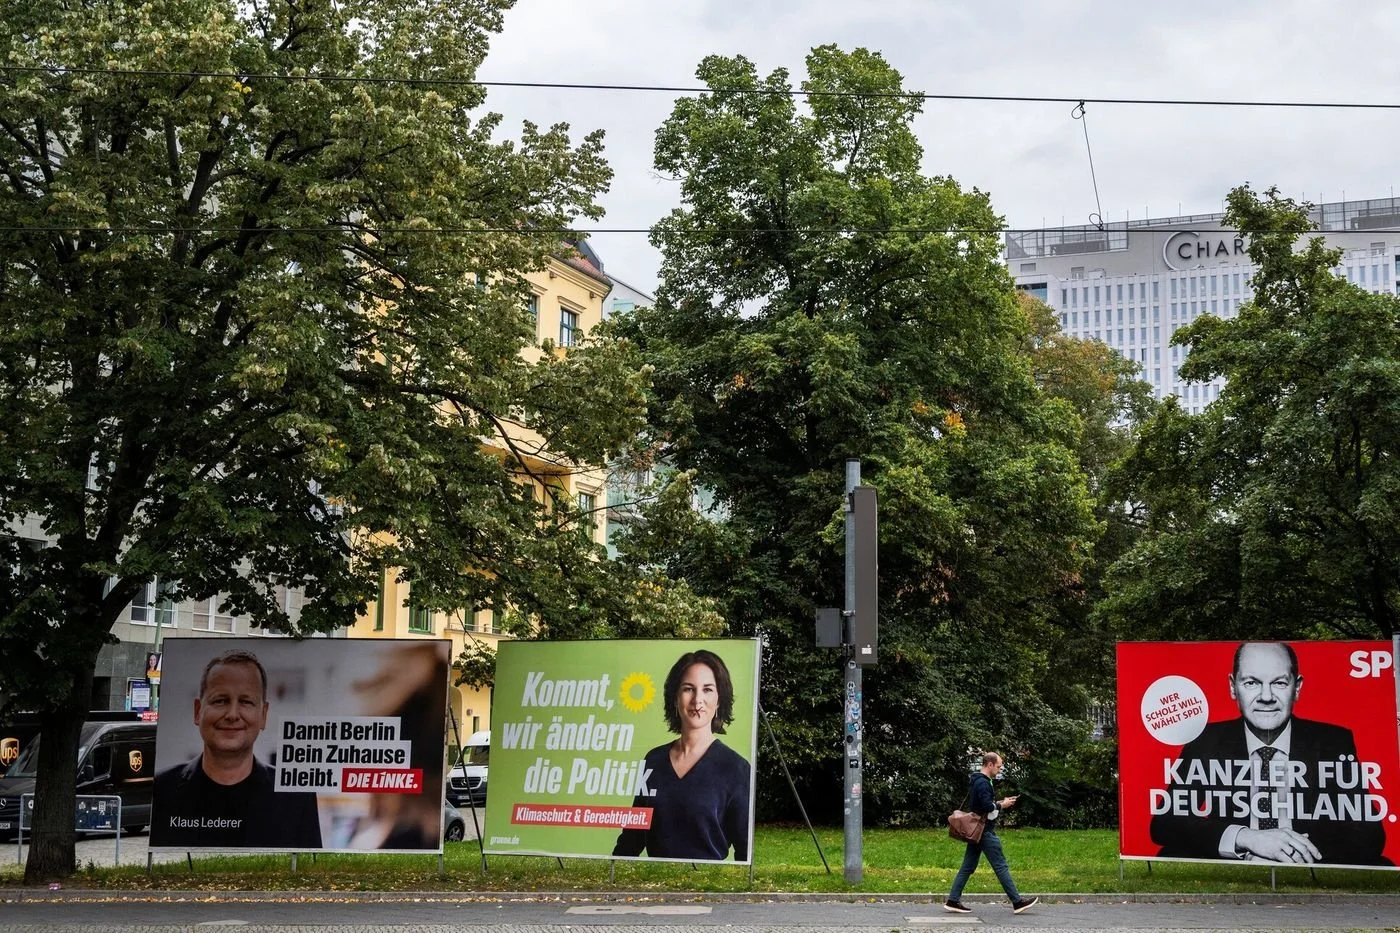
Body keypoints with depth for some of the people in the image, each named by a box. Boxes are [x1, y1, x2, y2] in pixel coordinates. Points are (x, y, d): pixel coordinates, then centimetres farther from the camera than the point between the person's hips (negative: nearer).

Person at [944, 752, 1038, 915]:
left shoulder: (976, 781, 16)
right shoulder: (983, 783, -17)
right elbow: (988, 807, -25)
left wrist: (999, 803, 12)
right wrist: (1002, 805, -8)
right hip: (985, 832, -10)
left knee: (968, 867, 8)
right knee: (1001, 867, -4)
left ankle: (953, 901, 6)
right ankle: (1017, 902, 1)